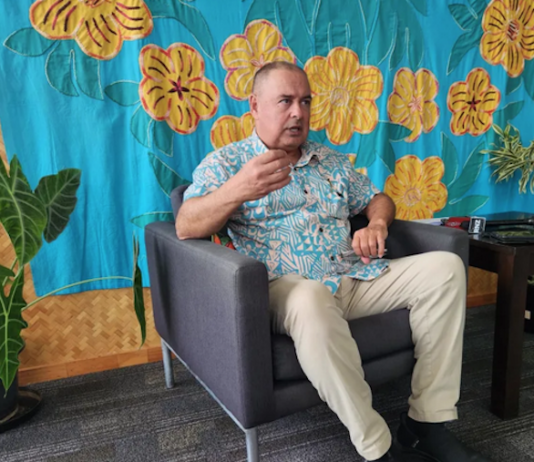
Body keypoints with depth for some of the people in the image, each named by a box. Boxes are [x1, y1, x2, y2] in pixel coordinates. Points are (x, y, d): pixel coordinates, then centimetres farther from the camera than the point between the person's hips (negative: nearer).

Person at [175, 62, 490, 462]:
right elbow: (186, 227, -11)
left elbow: (378, 199, 28)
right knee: (310, 300, -40)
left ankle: (428, 422, -8)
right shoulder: (225, 163, 4)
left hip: (356, 279, 6)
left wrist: (376, 224, 1)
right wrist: (237, 190, -33)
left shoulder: (332, 161, 21)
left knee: (445, 266, -10)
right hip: (287, 288, -5)